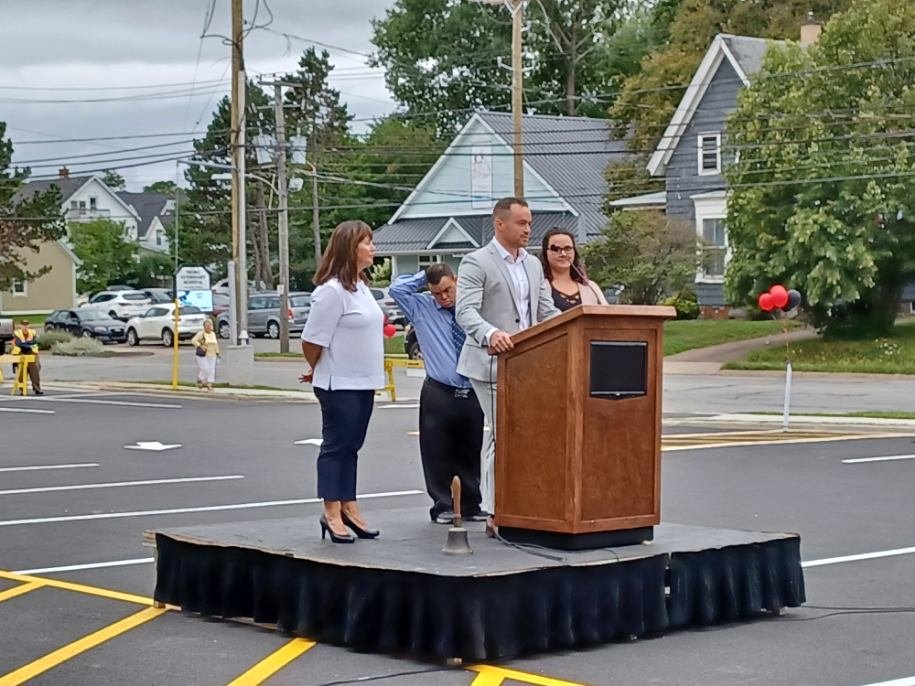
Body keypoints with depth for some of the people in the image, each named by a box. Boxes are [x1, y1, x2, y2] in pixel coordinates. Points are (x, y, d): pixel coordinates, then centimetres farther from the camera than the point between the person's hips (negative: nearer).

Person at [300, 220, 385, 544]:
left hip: (363, 383, 8)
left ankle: (349, 508, 19)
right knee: (336, 446, -2)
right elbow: (312, 340, -15)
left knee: (350, 447, 13)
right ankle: (332, 514, 5)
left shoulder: (360, 286, 12)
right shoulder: (332, 290, -17)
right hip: (340, 384, -8)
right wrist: (318, 372, 1)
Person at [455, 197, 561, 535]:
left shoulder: (533, 265, 18)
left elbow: (547, 311, 17)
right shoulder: (476, 263, -5)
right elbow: (465, 311, -16)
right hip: (493, 363, -7)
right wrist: (490, 334, -35)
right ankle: (496, 515, -4)